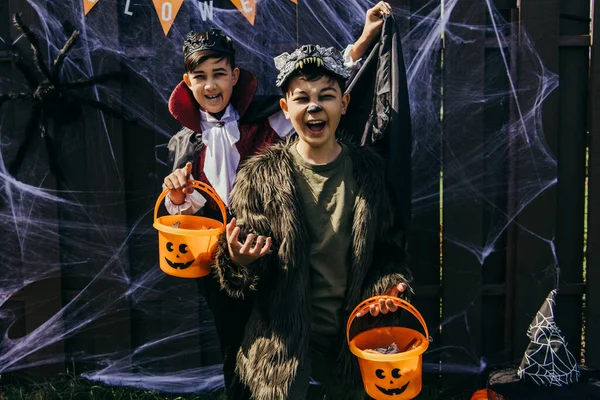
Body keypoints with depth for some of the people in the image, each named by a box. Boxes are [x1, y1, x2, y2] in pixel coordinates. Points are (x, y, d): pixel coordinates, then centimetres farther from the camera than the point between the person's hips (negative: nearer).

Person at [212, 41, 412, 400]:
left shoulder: (369, 169, -3)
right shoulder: (262, 175, -9)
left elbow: (388, 248, 7)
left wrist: (389, 283, -12)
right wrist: (239, 261, -30)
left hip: (351, 335, 3)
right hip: (283, 339, -3)